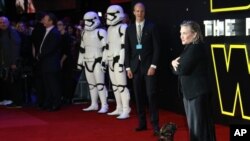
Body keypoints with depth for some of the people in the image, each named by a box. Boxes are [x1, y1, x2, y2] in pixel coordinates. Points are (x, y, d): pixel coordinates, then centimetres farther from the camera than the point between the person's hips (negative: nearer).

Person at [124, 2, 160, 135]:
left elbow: (156, 47, -4)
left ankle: (155, 124, -4)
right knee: (139, 96, 5)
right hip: (135, 66, 3)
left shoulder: (151, 27, -1)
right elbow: (127, 49, 10)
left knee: (151, 95, -7)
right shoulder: (129, 29, 9)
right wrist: (128, 67, 2)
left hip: (148, 65, -3)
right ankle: (142, 123, 12)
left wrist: (153, 65, -11)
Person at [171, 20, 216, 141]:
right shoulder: (189, 48, 15)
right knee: (193, 125, 15)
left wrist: (175, 64, -1)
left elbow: (182, 69, -23)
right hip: (190, 91, 10)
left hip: (198, 92, -10)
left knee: (200, 125, -5)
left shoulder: (196, 48, -16)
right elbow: (177, 69, 14)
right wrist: (175, 63, -8)